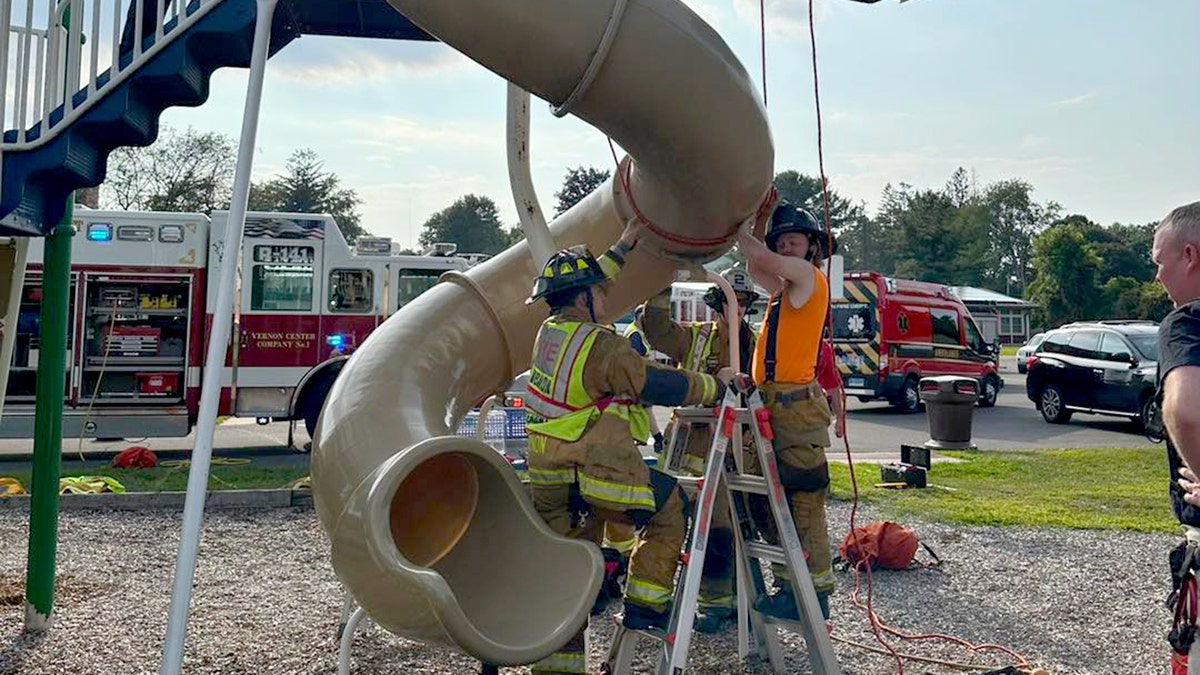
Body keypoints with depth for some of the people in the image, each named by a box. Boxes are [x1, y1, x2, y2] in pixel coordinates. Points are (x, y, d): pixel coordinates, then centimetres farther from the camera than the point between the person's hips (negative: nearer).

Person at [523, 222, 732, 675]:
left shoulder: (551, 330, 10)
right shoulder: (600, 346, -14)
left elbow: (581, 286, 27)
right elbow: (661, 386, -12)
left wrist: (623, 246, 33)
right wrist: (715, 386, 3)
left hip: (549, 482, 8)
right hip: (600, 474, -8)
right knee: (671, 507, 13)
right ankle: (646, 603, 13)